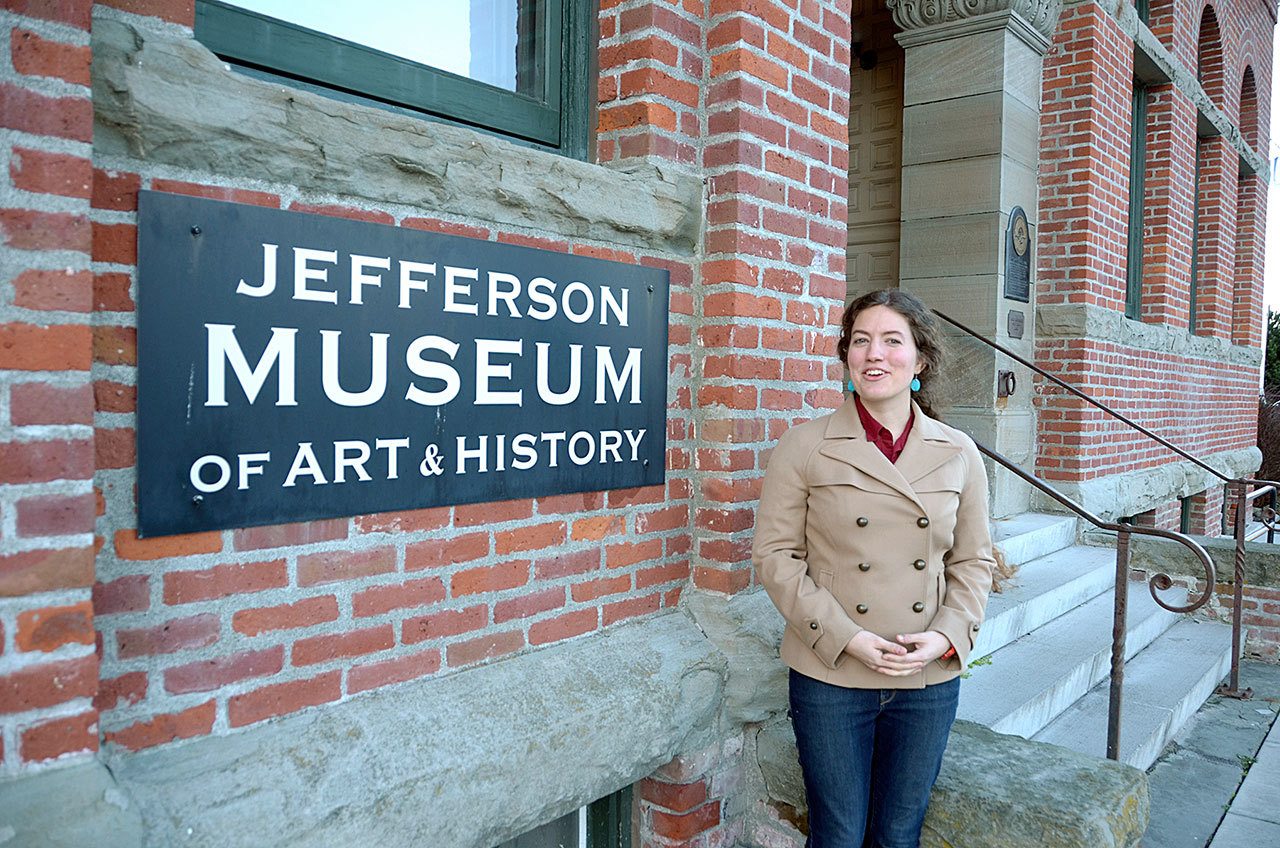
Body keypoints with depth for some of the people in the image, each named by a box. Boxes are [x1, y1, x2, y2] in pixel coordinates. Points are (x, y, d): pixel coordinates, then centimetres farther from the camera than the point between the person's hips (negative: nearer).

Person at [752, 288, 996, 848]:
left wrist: (946, 637, -8)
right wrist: (845, 636, -15)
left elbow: (974, 561, 8)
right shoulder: (804, 448, -7)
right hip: (831, 678, -2)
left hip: (929, 680, 3)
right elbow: (775, 555, -7)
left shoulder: (958, 454, 2)